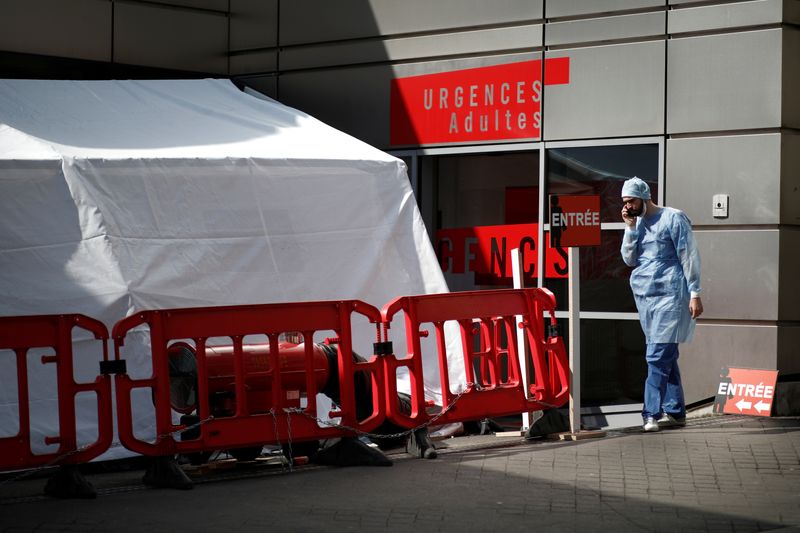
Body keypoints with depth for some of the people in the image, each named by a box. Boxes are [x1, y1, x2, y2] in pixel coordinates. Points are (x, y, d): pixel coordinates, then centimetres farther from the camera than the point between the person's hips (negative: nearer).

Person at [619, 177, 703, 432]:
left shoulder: (672, 218, -7)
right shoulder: (637, 223, 13)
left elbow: (689, 257, -8)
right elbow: (629, 259, 5)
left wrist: (695, 294, -11)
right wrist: (630, 227, -4)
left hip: (669, 296, -7)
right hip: (644, 296, 7)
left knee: (658, 356, -13)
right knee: (666, 356, 11)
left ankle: (653, 413, -14)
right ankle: (675, 412, 15)